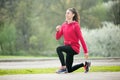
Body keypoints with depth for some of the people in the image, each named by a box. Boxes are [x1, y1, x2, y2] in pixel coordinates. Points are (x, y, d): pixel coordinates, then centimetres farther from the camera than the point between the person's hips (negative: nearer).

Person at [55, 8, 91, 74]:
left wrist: (86, 51, -14)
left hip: (74, 47, -7)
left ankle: (63, 67, -21)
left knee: (58, 49, -31)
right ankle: (84, 64, 31)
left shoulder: (76, 25, -11)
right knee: (69, 70, 13)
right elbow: (57, 38, 6)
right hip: (68, 48, 7)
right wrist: (58, 31, -16)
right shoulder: (64, 25, 6)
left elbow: (81, 38, -12)